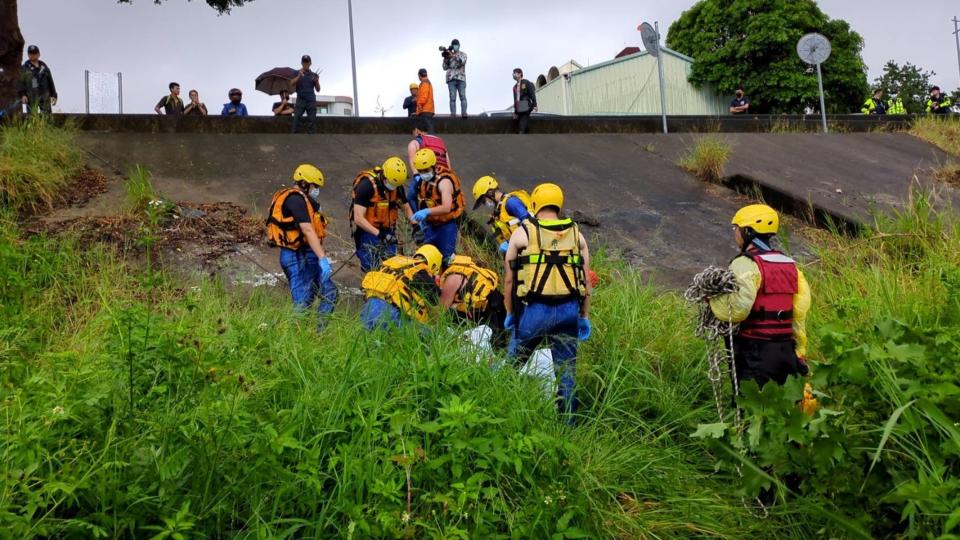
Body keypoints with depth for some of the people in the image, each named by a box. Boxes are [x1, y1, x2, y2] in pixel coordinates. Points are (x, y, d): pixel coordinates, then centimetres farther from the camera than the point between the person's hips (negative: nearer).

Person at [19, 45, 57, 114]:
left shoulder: (44, 66, 14)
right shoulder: (25, 68, 2)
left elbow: (50, 82, 16)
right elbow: (21, 82, -4)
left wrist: (54, 95, 11)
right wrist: (22, 95, -16)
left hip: (45, 98, 3)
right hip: (31, 98, -3)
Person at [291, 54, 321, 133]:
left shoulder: (313, 75, 14)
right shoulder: (297, 73, 11)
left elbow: (318, 90, 13)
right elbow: (291, 85, -3)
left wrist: (317, 81, -6)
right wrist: (299, 76, -15)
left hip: (311, 100, 1)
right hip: (300, 99, -1)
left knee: (312, 120, -4)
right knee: (296, 117, -13)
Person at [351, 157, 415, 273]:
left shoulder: (397, 187, -2)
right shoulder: (366, 185, -20)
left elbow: (406, 208, 15)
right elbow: (358, 219, -22)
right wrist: (378, 234, -30)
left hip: (388, 232, 5)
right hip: (368, 232, -5)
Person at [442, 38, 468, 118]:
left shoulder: (463, 54, 12)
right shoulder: (449, 55, 18)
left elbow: (462, 61, -11)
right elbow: (445, 68, 12)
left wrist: (453, 55, -19)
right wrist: (445, 58, -3)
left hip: (461, 78, -2)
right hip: (451, 79, 2)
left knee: (463, 97, -11)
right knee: (452, 98, -6)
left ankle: (464, 113, -18)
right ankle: (453, 114, -11)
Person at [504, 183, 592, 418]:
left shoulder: (522, 233, 3)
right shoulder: (576, 234, 10)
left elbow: (509, 279, 3)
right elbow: (586, 280, 8)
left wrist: (510, 313, 14)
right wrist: (585, 316, 15)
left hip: (534, 309, -2)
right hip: (569, 310, 3)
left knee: (513, 363, 15)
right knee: (566, 368, 12)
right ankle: (567, 419, 17)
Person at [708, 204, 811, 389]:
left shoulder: (746, 264, -12)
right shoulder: (790, 265, 13)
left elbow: (737, 309, -25)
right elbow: (800, 313, 12)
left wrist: (712, 296, -8)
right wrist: (799, 352, 17)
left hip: (754, 350, -8)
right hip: (785, 349, 8)